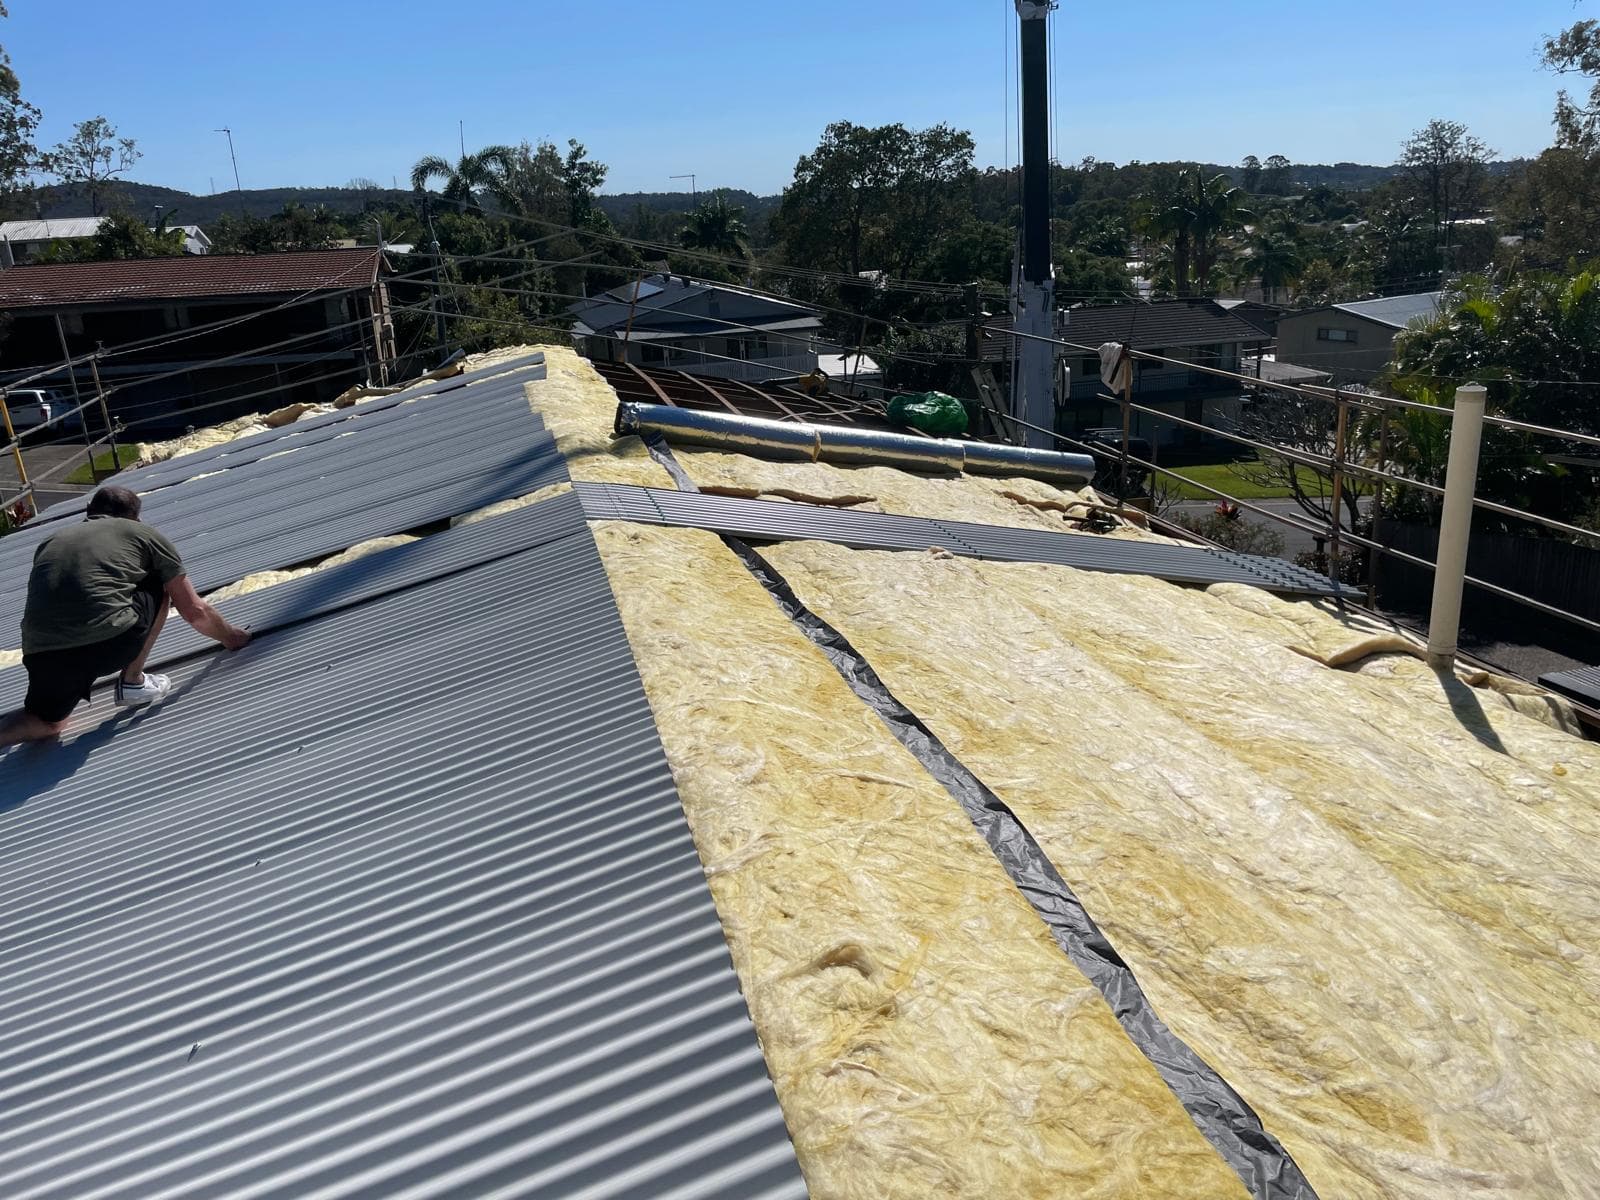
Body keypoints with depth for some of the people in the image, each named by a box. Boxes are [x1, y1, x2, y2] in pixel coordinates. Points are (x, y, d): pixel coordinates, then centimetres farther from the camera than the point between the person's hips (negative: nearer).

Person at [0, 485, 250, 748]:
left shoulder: (49, 544, 28)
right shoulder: (145, 534, 16)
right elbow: (195, 612, 18)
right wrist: (230, 637, 37)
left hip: (41, 654, 4)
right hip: (111, 642, -4)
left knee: (47, 722, 30)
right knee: (160, 586, 23)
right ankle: (132, 682, 20)